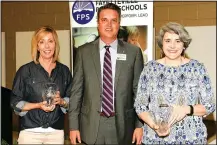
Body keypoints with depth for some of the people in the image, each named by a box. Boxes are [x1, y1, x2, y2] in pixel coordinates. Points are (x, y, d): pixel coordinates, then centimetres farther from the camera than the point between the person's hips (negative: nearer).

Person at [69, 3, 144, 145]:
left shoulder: (133, 52, 0)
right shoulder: (84, 51, 2)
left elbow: (139, 91, 1)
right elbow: (76, 90, 2)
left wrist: (140, 125, -3)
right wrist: (73, 126, -1)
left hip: (122, 126, 0)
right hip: (91, 126, 0)